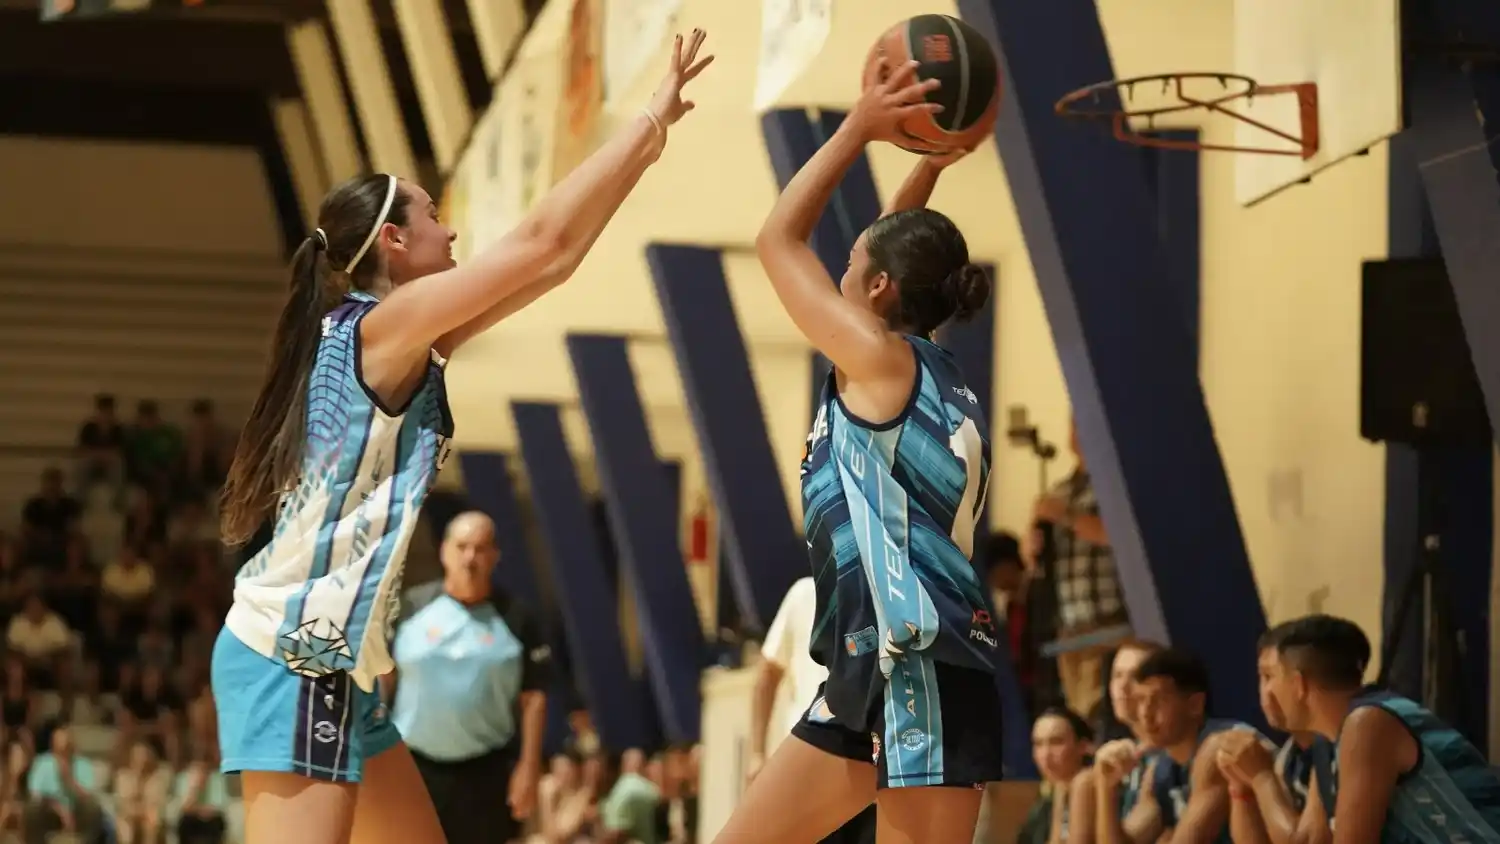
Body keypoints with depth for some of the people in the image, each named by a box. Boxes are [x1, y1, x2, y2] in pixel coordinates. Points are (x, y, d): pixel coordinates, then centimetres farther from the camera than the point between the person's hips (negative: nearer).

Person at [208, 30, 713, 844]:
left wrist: (645, 142, 15)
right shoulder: (381, 325, -11)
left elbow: (547, 260, 16)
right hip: (294, 661, -10)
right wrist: (653, 120, -8)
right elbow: (544, 239, -15)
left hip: (330, 663, 10)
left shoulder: (397, 342, 14)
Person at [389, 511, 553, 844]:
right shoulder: (411, 607, -1)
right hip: (414, 763, 0)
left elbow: (534, 696, 1)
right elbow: (381, 679, 3)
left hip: (487, 768, 0)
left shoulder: (514, 618, 0)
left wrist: (529, 766, -5)